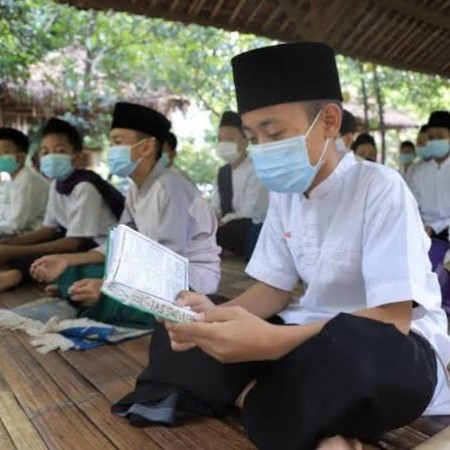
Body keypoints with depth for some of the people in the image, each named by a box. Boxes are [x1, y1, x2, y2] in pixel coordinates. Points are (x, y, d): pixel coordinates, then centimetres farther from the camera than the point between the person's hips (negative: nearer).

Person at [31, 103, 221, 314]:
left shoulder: (170, 187, -20)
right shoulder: (134, 191, 9)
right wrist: (67, 260, -6)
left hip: (192, 276, -8)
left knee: (104, 300, -28)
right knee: (74, 275, -7)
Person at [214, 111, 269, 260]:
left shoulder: (255, 171, -14)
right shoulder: (222, 171, 11)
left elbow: (247, 214, -20)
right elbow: (217, 208, 10)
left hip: (251, 232, -6)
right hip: (227, 229, 7)